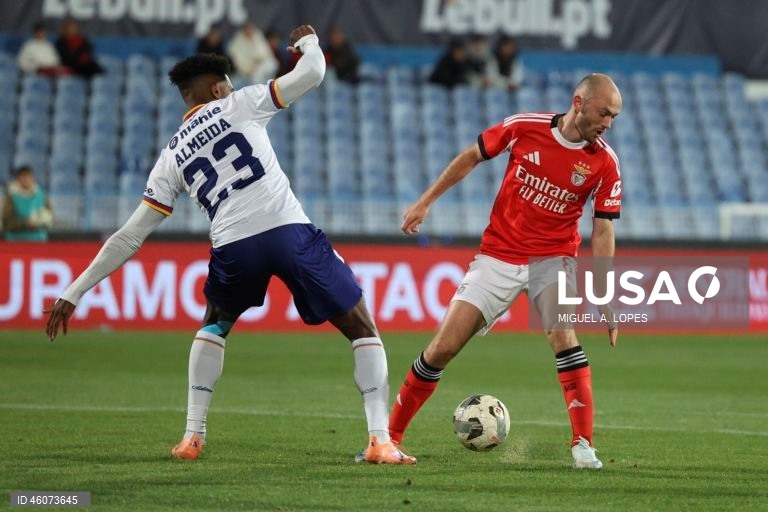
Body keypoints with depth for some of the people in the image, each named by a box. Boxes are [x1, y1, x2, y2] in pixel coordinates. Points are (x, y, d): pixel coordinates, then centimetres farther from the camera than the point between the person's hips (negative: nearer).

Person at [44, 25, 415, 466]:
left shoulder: (171, 158, 21)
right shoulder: (238, 106, 13)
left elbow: (129, 238, 20)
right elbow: (312, 74, 11)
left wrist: (73, 295, 25)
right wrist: (308, 41, 35)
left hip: (234, 246, 3)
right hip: (289, 231, -3)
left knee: (214, 325, 35)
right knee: (362, 329, 9)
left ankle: (193, 436, 25)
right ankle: (381, 441, -5)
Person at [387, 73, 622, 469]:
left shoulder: (604, 163, -9)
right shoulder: (524, 126, -10)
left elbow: (602, 231, -6)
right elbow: (470, 157, 5)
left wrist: (606, 300, -11)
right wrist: (425, 202, 7)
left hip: (553, 258, 0)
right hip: (498, 255, 0)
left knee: (564, 336, -27)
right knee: (443, 347, -3)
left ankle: (583, 444, -20)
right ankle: (391, 436, 12)